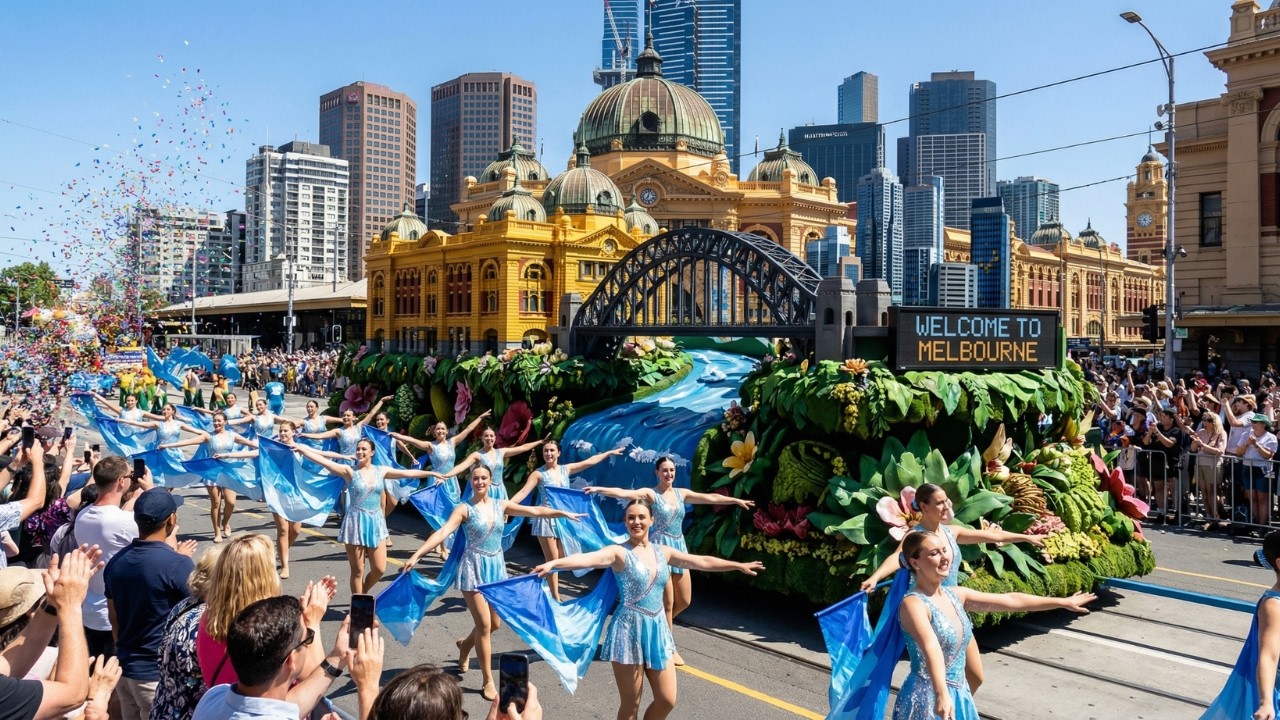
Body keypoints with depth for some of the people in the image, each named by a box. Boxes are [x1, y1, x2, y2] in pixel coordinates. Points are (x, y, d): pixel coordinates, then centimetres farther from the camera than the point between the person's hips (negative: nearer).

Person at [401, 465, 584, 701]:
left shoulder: (501, 505, 4)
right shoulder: (464, 509, -10)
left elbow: (535, 511, 5)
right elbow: (442, 533, -21)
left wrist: (563, 513, 2)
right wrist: (416, 555, -33)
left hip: (496, 567, 5)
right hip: (474, 568, -5)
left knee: (495, 624, 13)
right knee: (484, 625, -5)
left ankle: (465, 645, 46)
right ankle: (488, 681, 9)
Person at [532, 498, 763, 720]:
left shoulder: (663, 551, 8)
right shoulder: (619, 552, -9)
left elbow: (703, 562, 18)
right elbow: (588, 558, -28)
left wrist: (739, 565, 24)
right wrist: (553, 563, -46)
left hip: (658, 630, 6)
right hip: (629, 630, -6)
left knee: (667, 700, 8)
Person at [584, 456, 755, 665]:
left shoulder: (681, 493, 9)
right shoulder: (650, 493, -8)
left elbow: (711, 498, 17)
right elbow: (623, 493, -22)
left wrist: (737, 501, 24)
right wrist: (600, 489, -37)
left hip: (679, 547, 7)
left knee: (684, 600, 11)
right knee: (667, 602, -2)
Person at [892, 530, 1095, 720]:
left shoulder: (955, 595, 6)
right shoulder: (913, 604, -18)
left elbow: (1010, 600, 11)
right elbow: (931, 648, -34)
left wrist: (1063, 602, 15)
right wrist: (941, 694, -47)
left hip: (958, 694, 8)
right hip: (928, 698, -8)